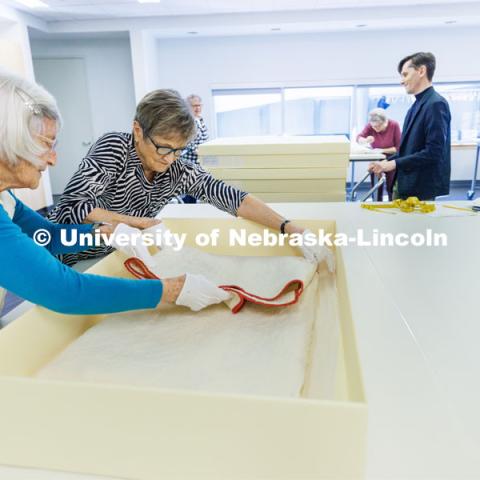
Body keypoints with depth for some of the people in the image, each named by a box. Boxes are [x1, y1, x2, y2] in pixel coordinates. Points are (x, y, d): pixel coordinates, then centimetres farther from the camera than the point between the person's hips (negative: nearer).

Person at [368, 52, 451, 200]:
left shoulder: (436, 104, -15)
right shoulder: (417, 105, 12)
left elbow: (434, 152, -22)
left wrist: (394, 164, -20)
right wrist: (388, 162, 3)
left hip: (422, 189, -8)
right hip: (404, 184, 8)